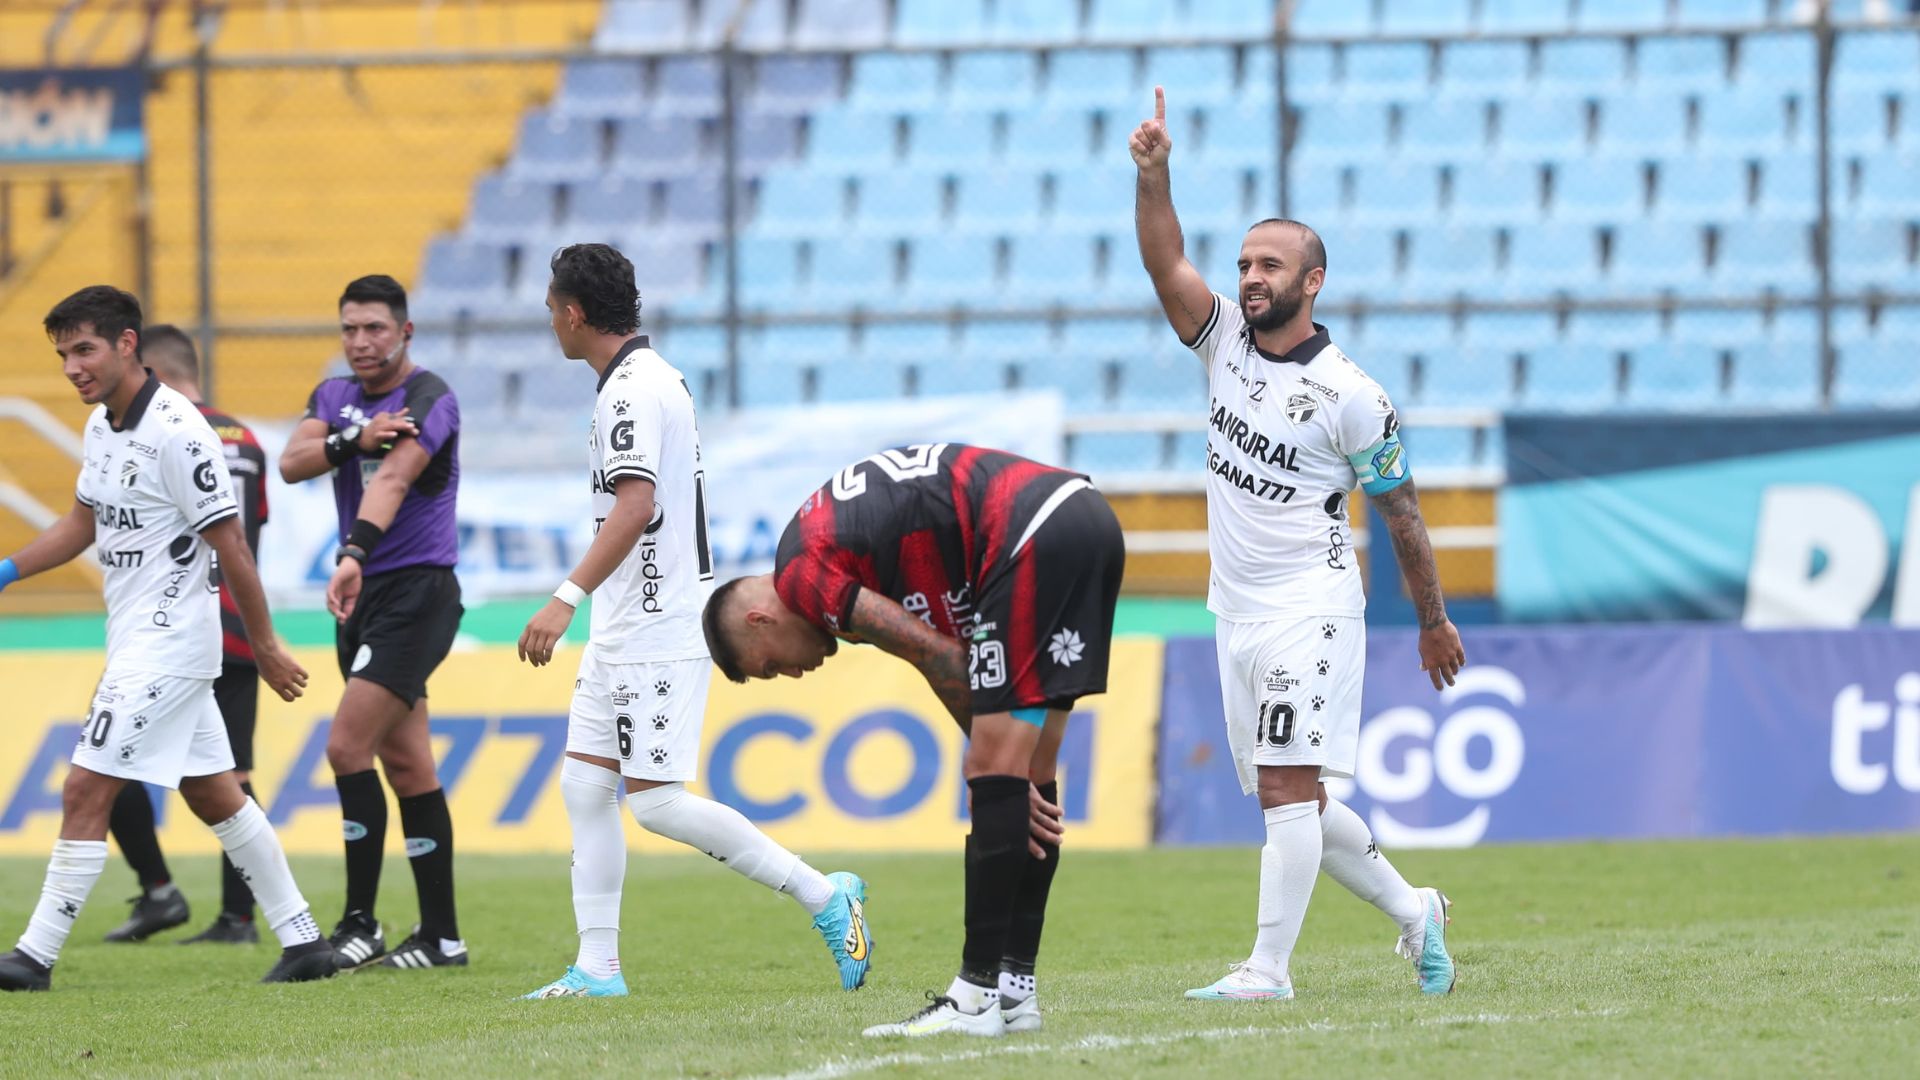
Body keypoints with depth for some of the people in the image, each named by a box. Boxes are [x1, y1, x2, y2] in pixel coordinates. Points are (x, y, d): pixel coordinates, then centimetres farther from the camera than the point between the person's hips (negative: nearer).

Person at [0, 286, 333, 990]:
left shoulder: (175, 431, -20)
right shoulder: (102, 425, 8)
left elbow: (230, 545, -17)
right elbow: (84, 522, 23)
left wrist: (265, 647, -13)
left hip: (167, 640, -10)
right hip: (137, 641, 10)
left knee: (85, 794, -10)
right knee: (214, 795, 13)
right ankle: (303, 941, 19)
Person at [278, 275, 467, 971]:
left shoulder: (428, 399, -13)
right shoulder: (335, 396, 11)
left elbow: (392, 479, -30)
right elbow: (291, 462, -6)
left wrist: (354, 556, -46)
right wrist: (353, 438, -24)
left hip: (416, 593, -8)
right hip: (363, 595, 8)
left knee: (347, 747, -15)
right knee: (406, 763, 8)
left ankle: (360, 924, -9)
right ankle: (441, 936, 11)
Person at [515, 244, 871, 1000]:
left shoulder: (632, 390, -16)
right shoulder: (647, 378, 16)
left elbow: (635, 507, -28)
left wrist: (566, 599, -33)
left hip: (657, 627, -11)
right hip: (625, 632, 11)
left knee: (656, 801, -11)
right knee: (585, 783, 7)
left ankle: (823, 896, -6)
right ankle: (597, 967, 7)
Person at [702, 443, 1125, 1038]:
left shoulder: (800, 574, -3)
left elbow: (939, 657, -4)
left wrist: (990, 766, 6)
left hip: (1036, 537, -10)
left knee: (997, 770, -8)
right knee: (1027, 777, 13)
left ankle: (977, 998, -8)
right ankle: (1015, 987, 16)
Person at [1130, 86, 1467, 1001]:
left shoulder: (1350, 397, -10)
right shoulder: (1225, 342, 6)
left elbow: (1400, 515, -2)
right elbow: (1165, 263, -8)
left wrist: (1434, 621, 5)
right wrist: (1153, 175, -24)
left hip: (1307, 607, -7)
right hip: (1235, 608, 7)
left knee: (1289, 786, -14)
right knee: (1291, 797, 11)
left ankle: (1268, 967, -16)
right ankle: (1412, 911, 27)